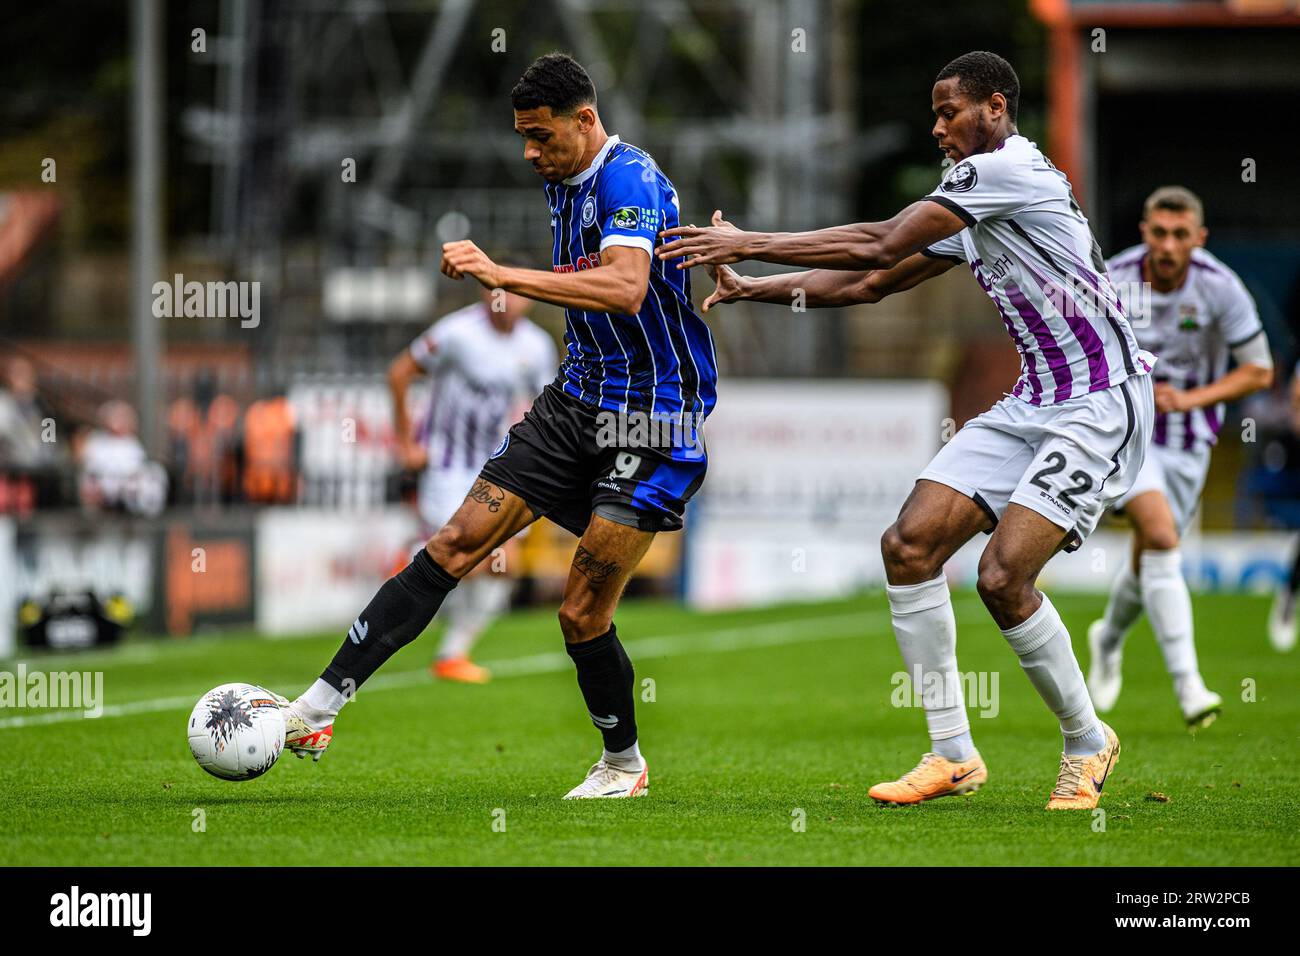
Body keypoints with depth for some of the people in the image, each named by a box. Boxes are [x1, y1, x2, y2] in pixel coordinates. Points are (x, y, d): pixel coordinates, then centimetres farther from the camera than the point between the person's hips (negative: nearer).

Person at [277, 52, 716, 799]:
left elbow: (626, 288, -35)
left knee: (582, 614, -8)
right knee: (455, 545, -5)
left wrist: (504, 275, -38)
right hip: (579, 401, 8)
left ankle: (624, 765, 17)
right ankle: (317, 709, -8)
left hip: (654, 422, -8)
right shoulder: (565, 184, 11)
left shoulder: (630, 178, -18)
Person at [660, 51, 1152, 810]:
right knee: (910, 542, -4)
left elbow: (883, 243, -18)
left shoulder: (1008, 169, -14)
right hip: (1034, 403, 10)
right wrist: (752, 289, 10)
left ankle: (1087, 744, 2)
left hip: (1102, 404, -10)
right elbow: (871, 281, 19)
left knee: (1003, 574, -20)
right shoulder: (969, 208, 16)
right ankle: (953, 754, 1)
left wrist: (752, 244, -13)